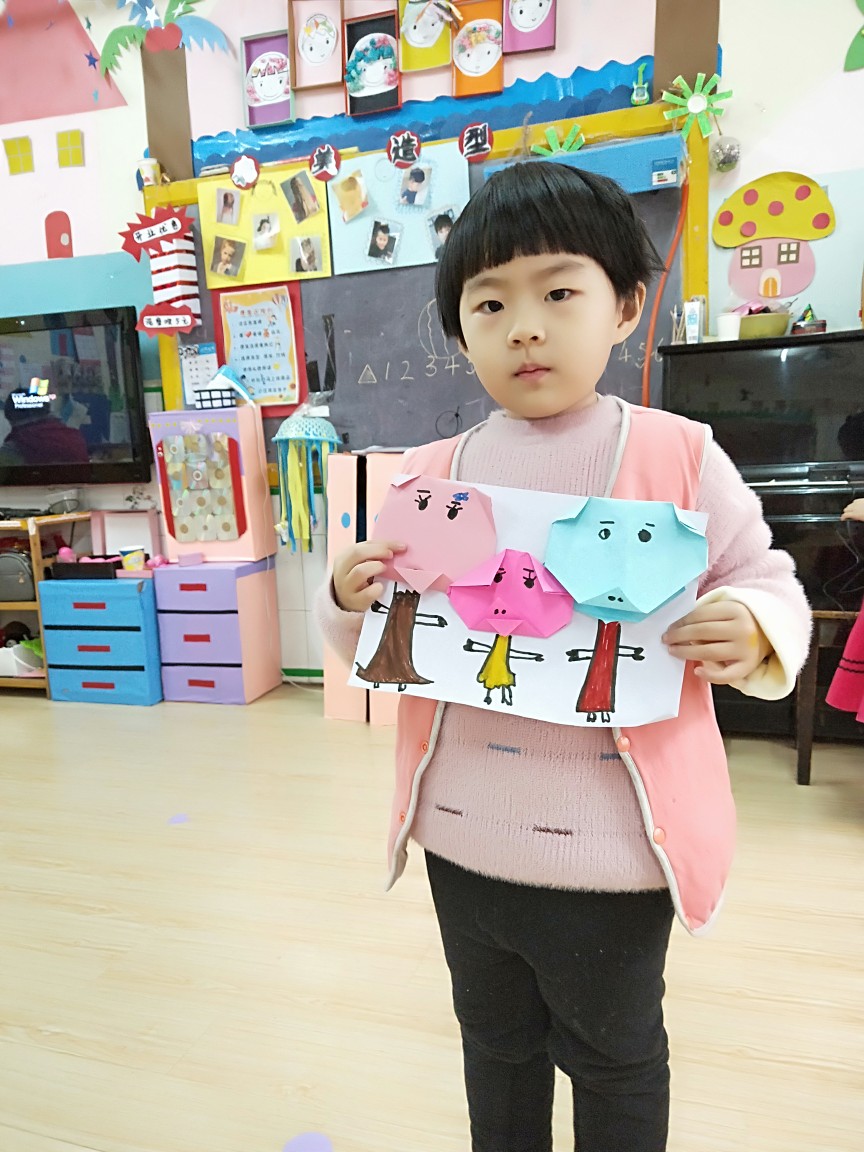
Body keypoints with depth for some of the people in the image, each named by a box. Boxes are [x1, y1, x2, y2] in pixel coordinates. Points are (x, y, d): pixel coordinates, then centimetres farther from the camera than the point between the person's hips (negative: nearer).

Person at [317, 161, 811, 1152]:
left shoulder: (679, 456, -9)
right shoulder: (430, 474, -1)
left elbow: (766, 579, -1)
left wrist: (754, 632, -23)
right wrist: (348, 601, -14)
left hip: (610, 846, -3)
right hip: (463, 836, 4)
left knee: (614, 1056, 23)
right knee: (495, 1046, 29)